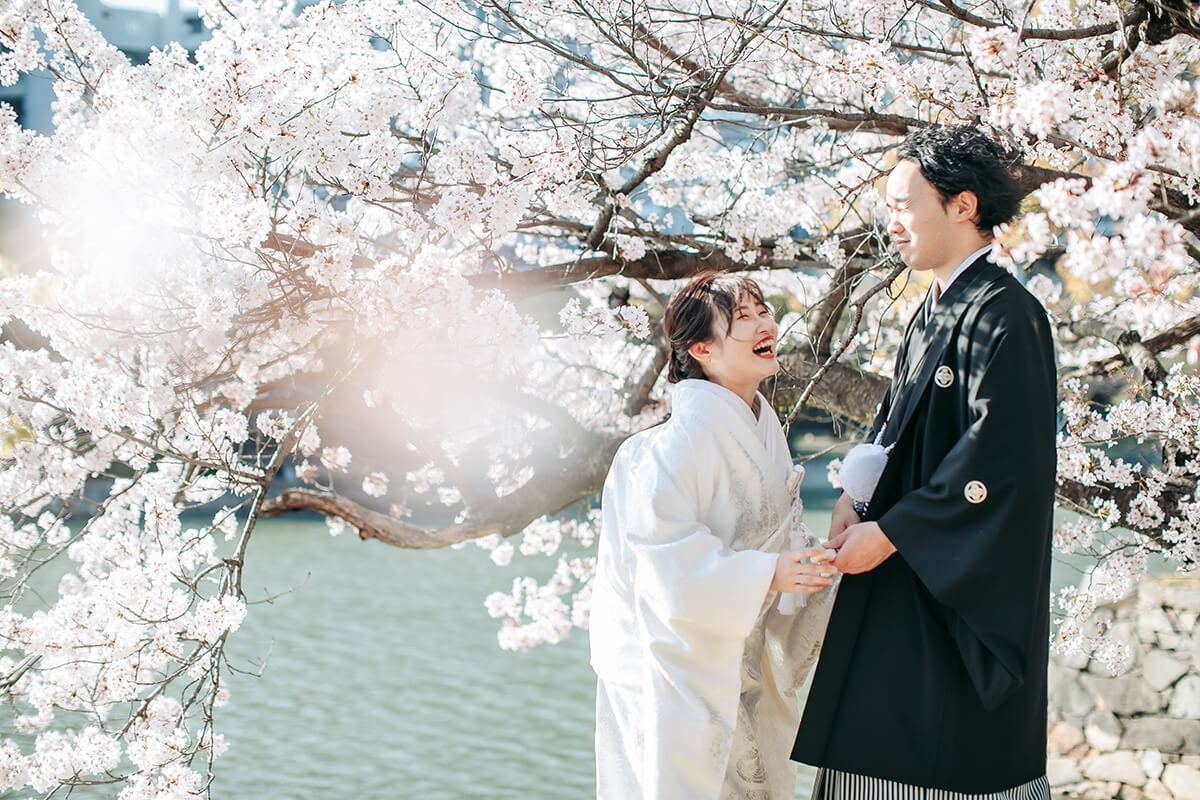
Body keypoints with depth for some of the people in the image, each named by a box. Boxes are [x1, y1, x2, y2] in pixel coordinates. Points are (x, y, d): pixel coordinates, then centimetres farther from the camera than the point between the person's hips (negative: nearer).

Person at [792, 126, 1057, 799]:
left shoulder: (1004, 315, -15)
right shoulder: (934, 313, 14)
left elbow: (996, 459, -21)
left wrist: (888, 534, -16)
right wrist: (856, 498, -1)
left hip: (965, 596, -9)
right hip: (909, 576, 9)